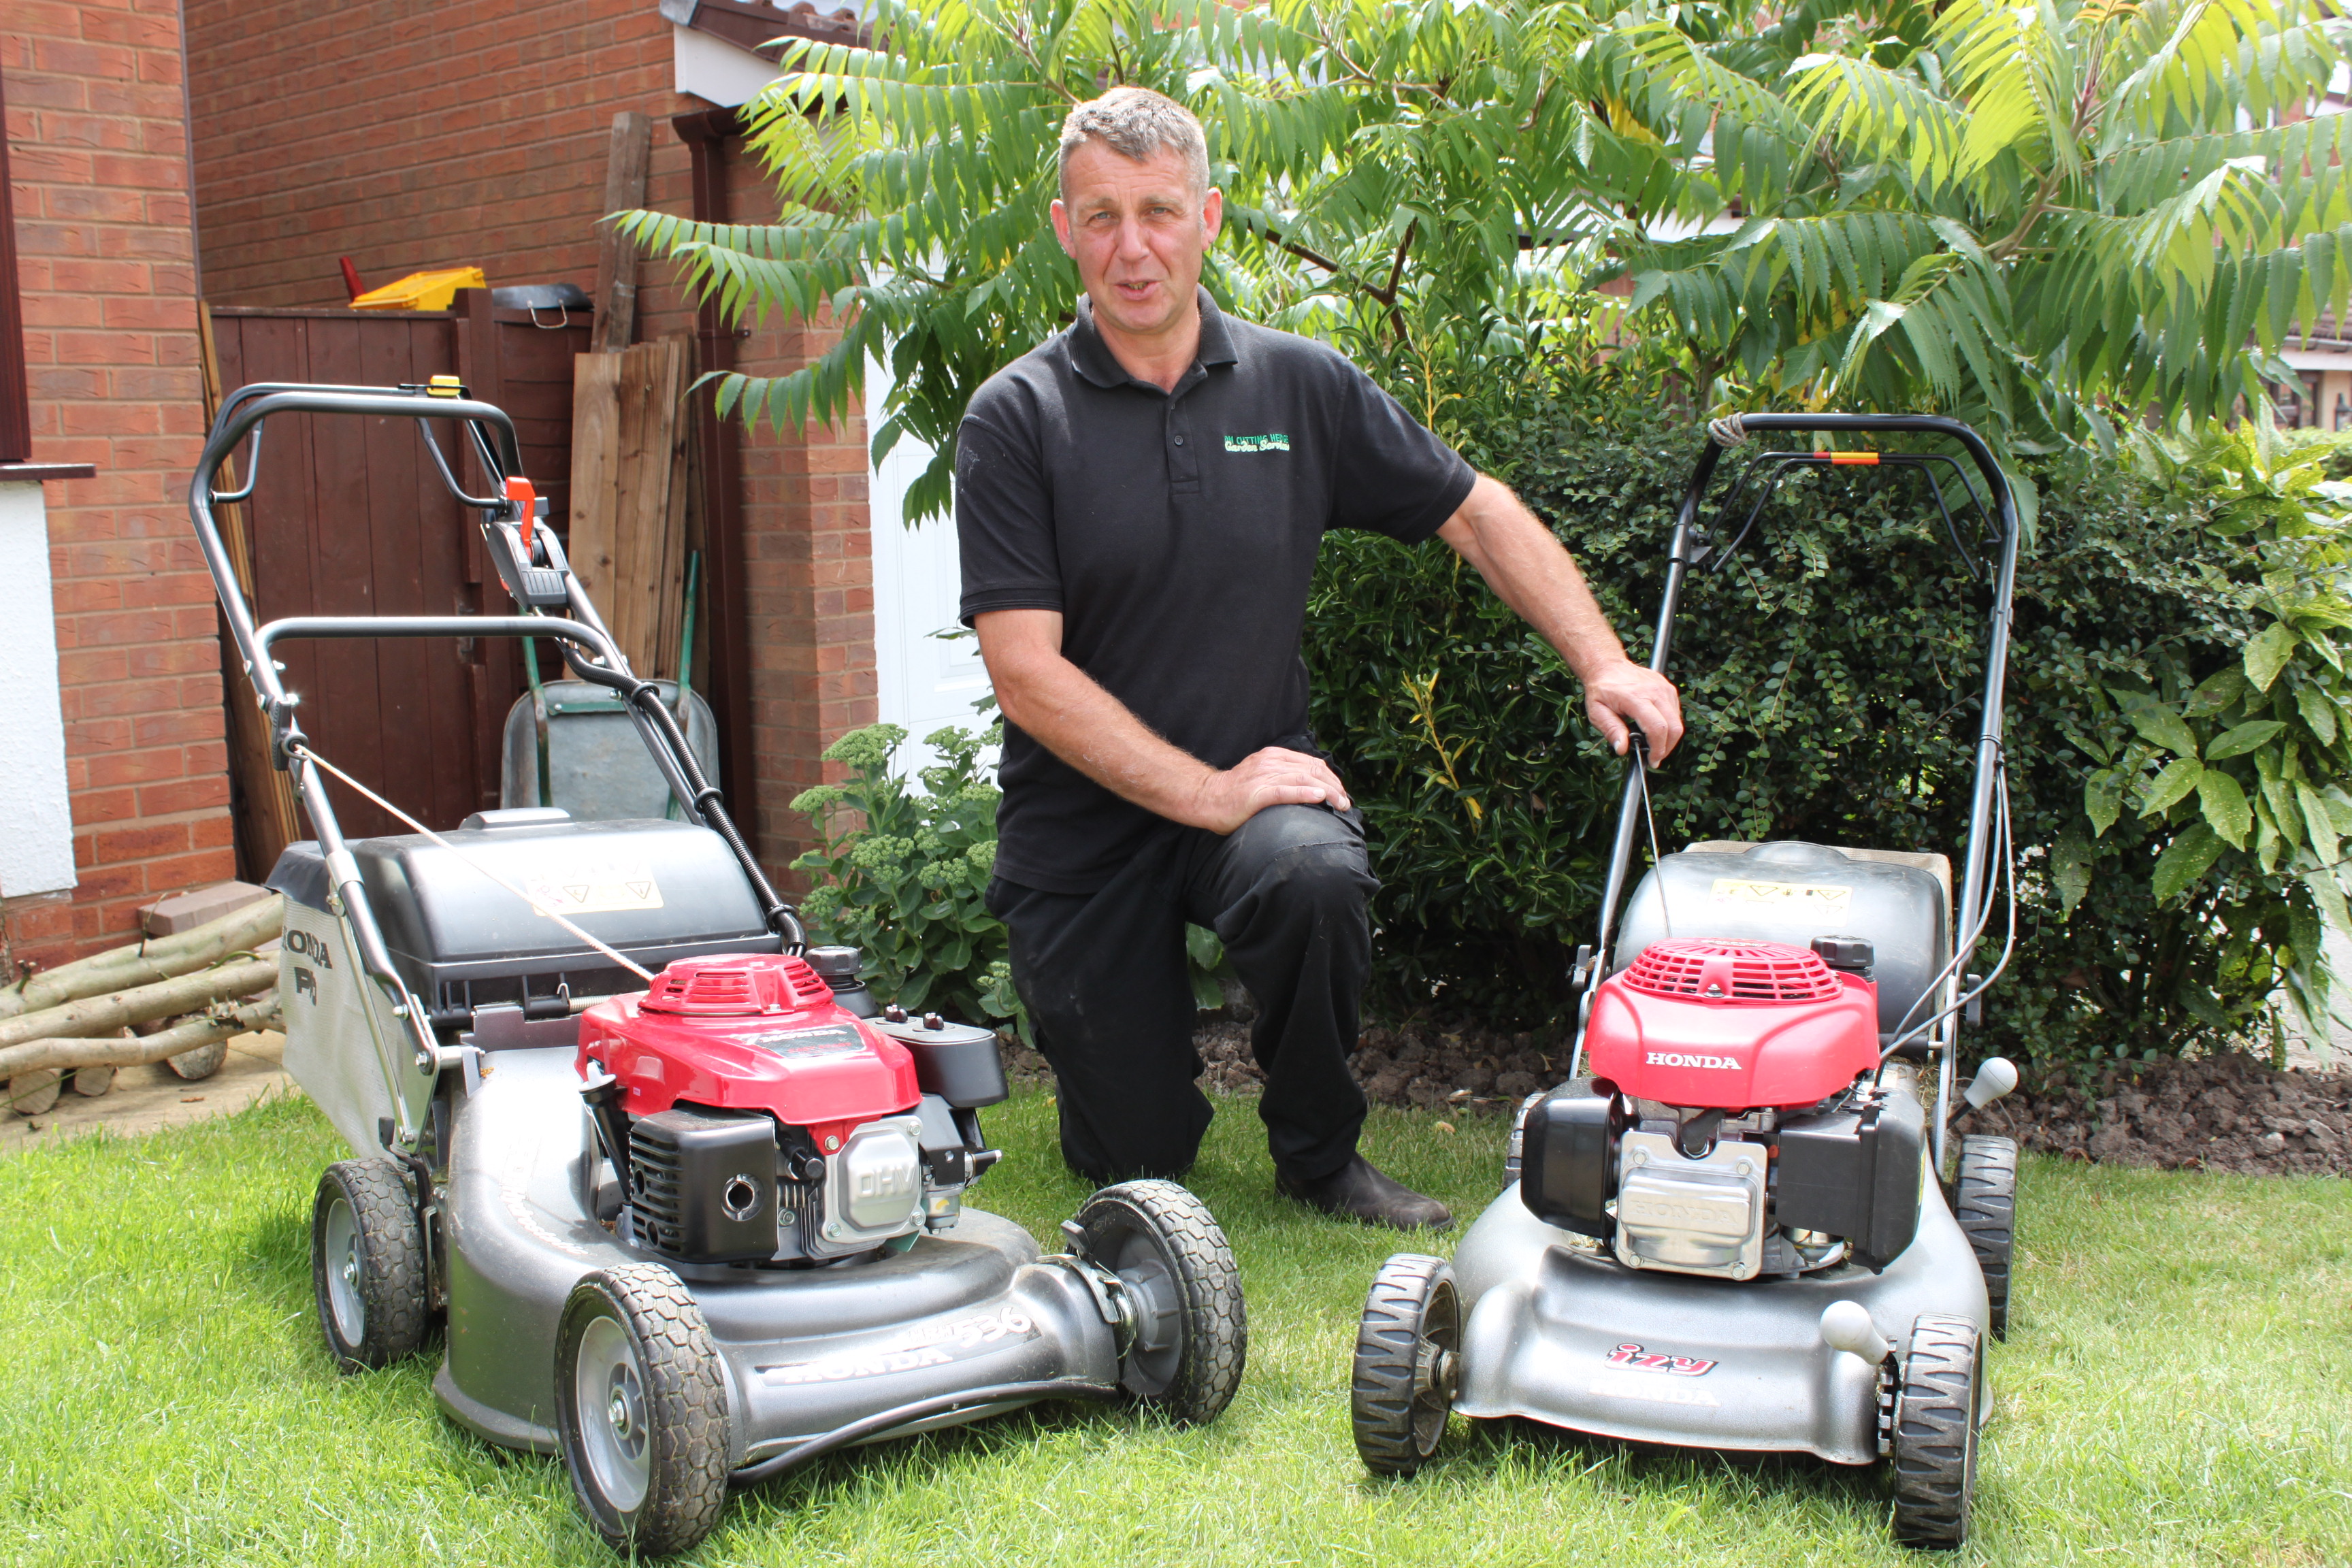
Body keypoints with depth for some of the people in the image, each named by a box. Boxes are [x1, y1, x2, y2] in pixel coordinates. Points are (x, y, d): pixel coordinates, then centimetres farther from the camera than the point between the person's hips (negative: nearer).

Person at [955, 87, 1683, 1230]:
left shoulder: (1297, 385, -1)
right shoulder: (1016, 418, -10)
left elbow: (1477, 515, 7)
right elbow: (1027, 672, -15)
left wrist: (1604, 665, -4)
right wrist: (1210, 794, -19)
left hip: (1254, 772, 1)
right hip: (1084, 819, -1)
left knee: (1316, 876, -35)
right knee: (1137, 1159, 0)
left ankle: (1317, 1152, -7)